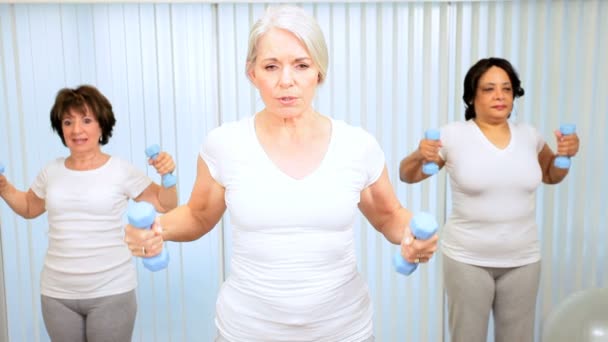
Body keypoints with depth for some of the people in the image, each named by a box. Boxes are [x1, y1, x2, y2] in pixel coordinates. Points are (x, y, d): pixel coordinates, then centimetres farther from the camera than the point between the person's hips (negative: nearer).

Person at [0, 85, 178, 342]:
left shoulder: (121, 171, -7)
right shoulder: (51, 172, 4)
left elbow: (164, 205, -1)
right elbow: (29, 207, 23)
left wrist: (167, 176, -18)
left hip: (111, 293, -3)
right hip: (57, 293, 4)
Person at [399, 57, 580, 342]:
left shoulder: (528, 135, 3)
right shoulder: (453, 135, -8)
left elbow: (551, 176, 21)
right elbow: (407, 176, -1)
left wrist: (566, 154, 0)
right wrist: (420, 156, -22)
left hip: (523, 260, 4)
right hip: (468, 260, -3)